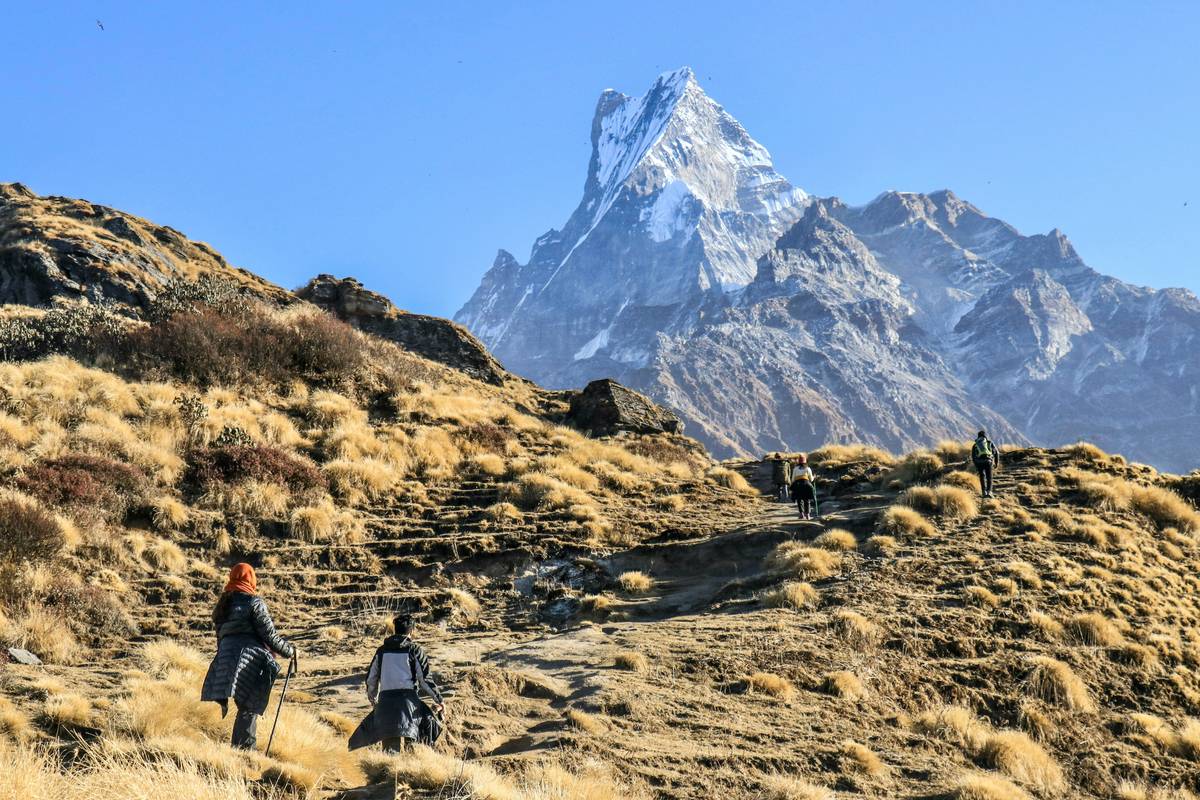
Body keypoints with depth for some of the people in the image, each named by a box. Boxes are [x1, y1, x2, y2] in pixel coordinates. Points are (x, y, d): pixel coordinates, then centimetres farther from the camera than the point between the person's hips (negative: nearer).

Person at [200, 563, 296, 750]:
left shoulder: (223, 604, 20)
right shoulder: (254, 603, -3)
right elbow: (269, 635, -4)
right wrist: (289, 650, 8)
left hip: (224, 658, 7)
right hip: (250, 661, -7)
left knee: (246, 706, 12)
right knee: (250, 708, -4)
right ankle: (244, 748, -11)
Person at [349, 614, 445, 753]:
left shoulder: (382, 650, 15)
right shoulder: (414, 650, 3)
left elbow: (371, 678, 20)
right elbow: (425, 679, 0)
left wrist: (372, 698, 38)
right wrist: (438, 699, 10)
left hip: (385, 700, 4)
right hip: (408, 698, -4)